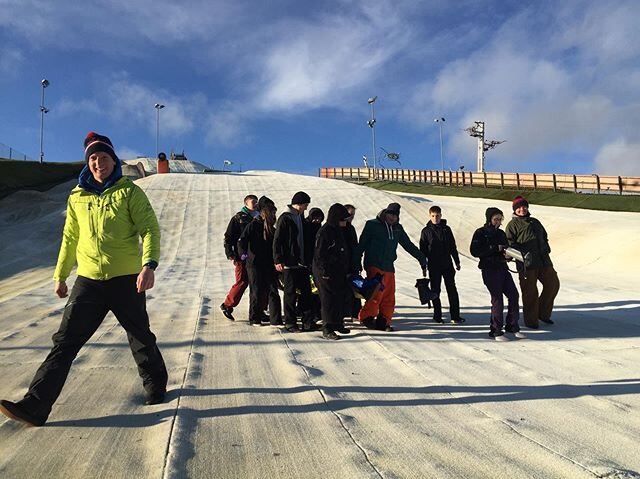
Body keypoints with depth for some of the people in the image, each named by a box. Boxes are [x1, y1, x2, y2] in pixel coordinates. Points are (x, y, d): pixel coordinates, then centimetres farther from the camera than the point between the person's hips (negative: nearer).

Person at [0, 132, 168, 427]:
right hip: (88, 280, 3)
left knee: (141, 338, 11)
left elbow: (150, 229, -10)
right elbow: (70, 238, 17)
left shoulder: (129, 192, -4)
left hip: (126, 280, -3)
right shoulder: (77, 197, 9)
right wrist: (60, 274, 17)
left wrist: (149, 264, -25)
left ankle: (155, 385, 33)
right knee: (65, 341, 0)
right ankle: (35, 406, 3)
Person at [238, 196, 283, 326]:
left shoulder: (271, 228, 12)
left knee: (273, 291, 1)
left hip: (269, 265, 5)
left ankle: (276, 319, 5)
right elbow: (242, 241, -14)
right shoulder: (253, 225, -7)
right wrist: (243, 253, -29)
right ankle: (255, 319, 16)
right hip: (255, 264, -5)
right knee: (257, 292, 3)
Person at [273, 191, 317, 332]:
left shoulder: (301, 217, 14)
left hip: (302, 262, 7)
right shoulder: (285, 218, -10)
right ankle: (290, 323, 11)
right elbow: (277, 240, -12)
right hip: (289, 263, -7)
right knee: (290, 293, 1)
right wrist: (278, 260, -17)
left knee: (306, 291, 7)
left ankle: (307, 322, 13)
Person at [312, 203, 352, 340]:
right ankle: (327, 329, 2)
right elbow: (319, 254, -16)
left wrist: (346, 270, 18)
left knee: (340, 298, 13)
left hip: (339, 272, 8)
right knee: (329, 300, -5)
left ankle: (338, 323, 26)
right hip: (327, 274, -8)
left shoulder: (339, 231, 13)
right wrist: (325, 272, -18)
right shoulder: (324, 232, -14)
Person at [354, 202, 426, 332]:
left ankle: (383, 322, 12)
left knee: (389, 297, 3)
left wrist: (422, 259, 21)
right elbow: (361, 245, -1)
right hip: (374, 266, -5)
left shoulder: (397, 229, 14)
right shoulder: (372, 225, 0)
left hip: (389, 268, 6)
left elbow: (409, 245, 22)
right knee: (377, 292, -17)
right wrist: (356, 264, -5)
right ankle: (367, 317, -4)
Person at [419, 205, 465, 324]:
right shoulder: (426, 231, 1)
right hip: (434, 266, -2)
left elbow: (453, 246, 12)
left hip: (447, 264, 2)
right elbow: (423, 249, 2)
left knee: (452, 290, 2)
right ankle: (437, 316, 13)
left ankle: (455, 316, 7)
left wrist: (457, 261, 10)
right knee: (435, 291, 4)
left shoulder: (446, 229, 7)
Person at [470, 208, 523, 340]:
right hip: (489, 270, -7)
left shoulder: (501, 233, 15)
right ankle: (496, 331, 6)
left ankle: (512, 326, 19)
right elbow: (474, 251, -14)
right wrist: (495, 249, -18)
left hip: (502, 268, 7)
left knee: (514, 295, 3)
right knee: (497, 299, -6)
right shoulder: (480, 233, -5)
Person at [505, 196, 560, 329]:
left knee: (553, 284, 8)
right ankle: (531, 320, 10)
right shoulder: (513, 224, 1)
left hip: (543, 260, 7)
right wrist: (520, 254, -19)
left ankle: (543, 313, 24)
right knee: (530, 292, -2)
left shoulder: (535, 222, 23)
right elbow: (509, 243, -7)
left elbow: (544, 237, 32)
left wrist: (546, 249, 16)